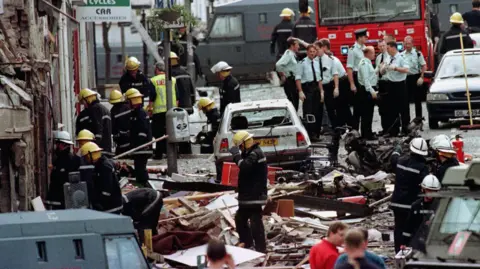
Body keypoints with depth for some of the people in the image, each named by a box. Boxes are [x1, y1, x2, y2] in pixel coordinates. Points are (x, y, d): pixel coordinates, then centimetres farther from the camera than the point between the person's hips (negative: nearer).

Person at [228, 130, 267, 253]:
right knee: (240, 219, 20)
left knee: (255, 221, -11)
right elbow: (245, 167, 24)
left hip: (255, 196, -11)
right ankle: (246, 242, 30)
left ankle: (261, 249, -8)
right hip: (248, 195, 11)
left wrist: (236, 155, -22)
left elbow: (245, 166, -30)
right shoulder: (250, 153, 18)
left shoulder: (255, 154, -17)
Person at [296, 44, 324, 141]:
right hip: (307, 88, -6)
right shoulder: (302, 63, -7)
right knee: (308, 112, -7)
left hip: (316, 88, 6)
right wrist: (300, 91, -16)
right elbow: (298, 78, -10)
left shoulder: (317, 63, 12)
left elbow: (319, 78, 15)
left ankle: (315, 134, 17)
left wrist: (321, 91, 10)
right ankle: (309, 134, -4)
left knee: (318, 112, 9)